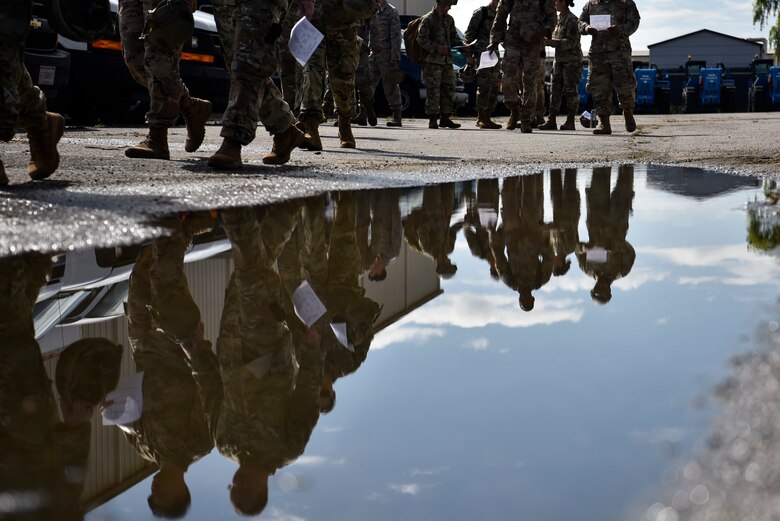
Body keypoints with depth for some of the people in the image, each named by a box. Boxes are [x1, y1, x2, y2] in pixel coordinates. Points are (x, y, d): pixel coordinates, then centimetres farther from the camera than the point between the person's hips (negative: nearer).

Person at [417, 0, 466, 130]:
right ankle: (432, 120, -1)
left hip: (447, 60, 7)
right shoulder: (428, 19, -7)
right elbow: (421, 39, -12)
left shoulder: (449, 19, 15)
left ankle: (445, 118, 13)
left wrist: (463, 45, 3)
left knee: (449, 89, 6)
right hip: (432, 61, -7)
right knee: (433, 91, -7)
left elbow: (454, 37, 21)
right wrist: (436, 47, -22)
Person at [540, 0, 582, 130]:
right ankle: (551, 120, 2)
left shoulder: (572, 20, -12)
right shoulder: (558, 18, 12)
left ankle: (570, 121, 1)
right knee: (556, 89, 3)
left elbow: (571, 42, -19)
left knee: (570, 89, -4)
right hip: (559, 58, 8)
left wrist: (552, 42, -27)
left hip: (571, 59, -8)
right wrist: (548, 40, 1)